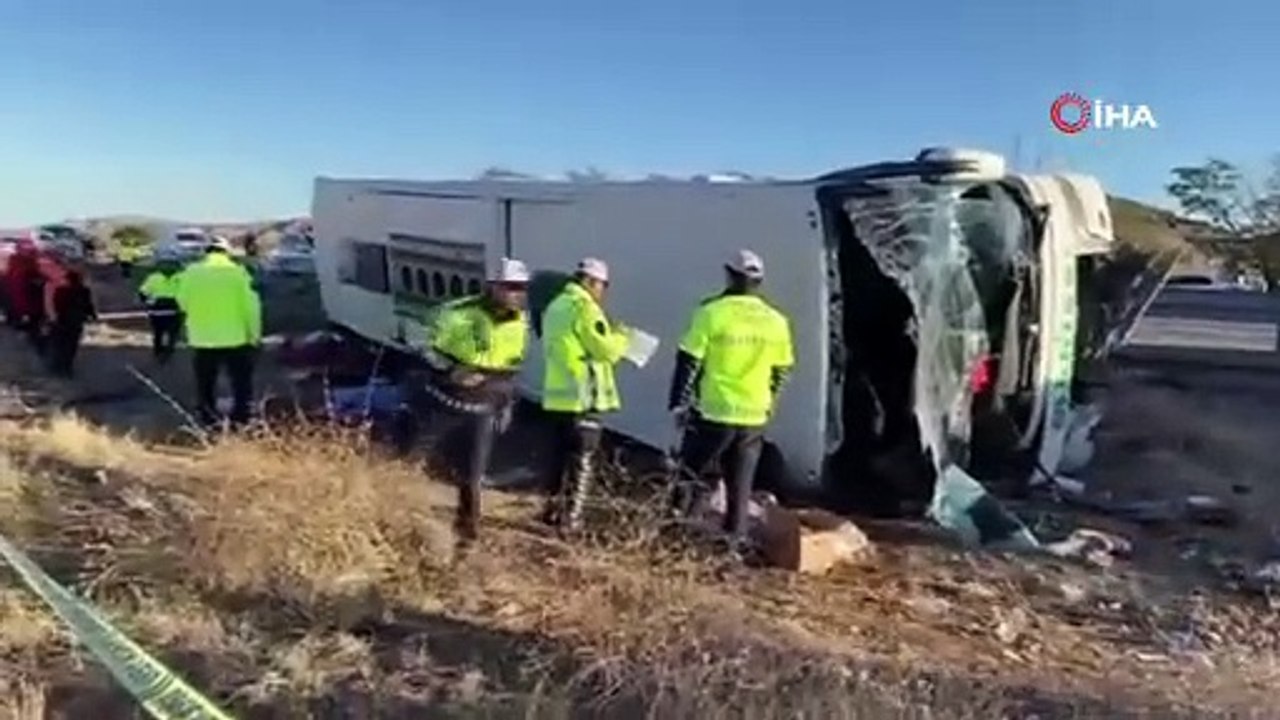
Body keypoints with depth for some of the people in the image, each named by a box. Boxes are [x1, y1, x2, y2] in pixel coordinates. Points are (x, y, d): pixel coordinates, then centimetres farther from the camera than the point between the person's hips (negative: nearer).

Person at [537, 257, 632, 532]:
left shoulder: (555, 306, 17)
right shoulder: (584, 307, -12)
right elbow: (606, 350, -15)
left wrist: (608, 335, 17)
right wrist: (620, 337, 5)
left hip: (558, 395, 9)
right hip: (582, 396, -9)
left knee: (562, 453, 17)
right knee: (583, 458, -2)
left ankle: (553, 509, 22)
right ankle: (570, 518, -1)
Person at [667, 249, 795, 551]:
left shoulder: (711, 312, -8)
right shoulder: (777, 321, 6)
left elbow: (689, 363, -8)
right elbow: (780, 373, 13)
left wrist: (679, 403, -1)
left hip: (713, 413, -4)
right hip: (754, 418, 4)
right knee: (740, 486, 12)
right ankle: (735, 539, 15)